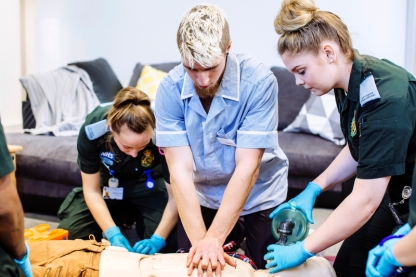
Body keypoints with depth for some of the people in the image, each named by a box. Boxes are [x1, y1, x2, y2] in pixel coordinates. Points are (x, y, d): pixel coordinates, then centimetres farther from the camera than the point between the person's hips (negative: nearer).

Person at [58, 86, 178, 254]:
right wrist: (113, 234, -30)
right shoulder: (92, 131, -32)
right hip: (109, 182, 1)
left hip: (148, 183, -1)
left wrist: (158, 239, -31)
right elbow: (92, 191, -19)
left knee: (168, 244, -21)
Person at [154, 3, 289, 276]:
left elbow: (247, 167, -29)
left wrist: (214, 237, -32)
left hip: (259, 197, -2)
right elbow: (180, 170, -22)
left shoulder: (258, 81, -27)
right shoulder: (170, 89, -20)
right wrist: (199, 239, -30)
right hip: (203, 197, 2)